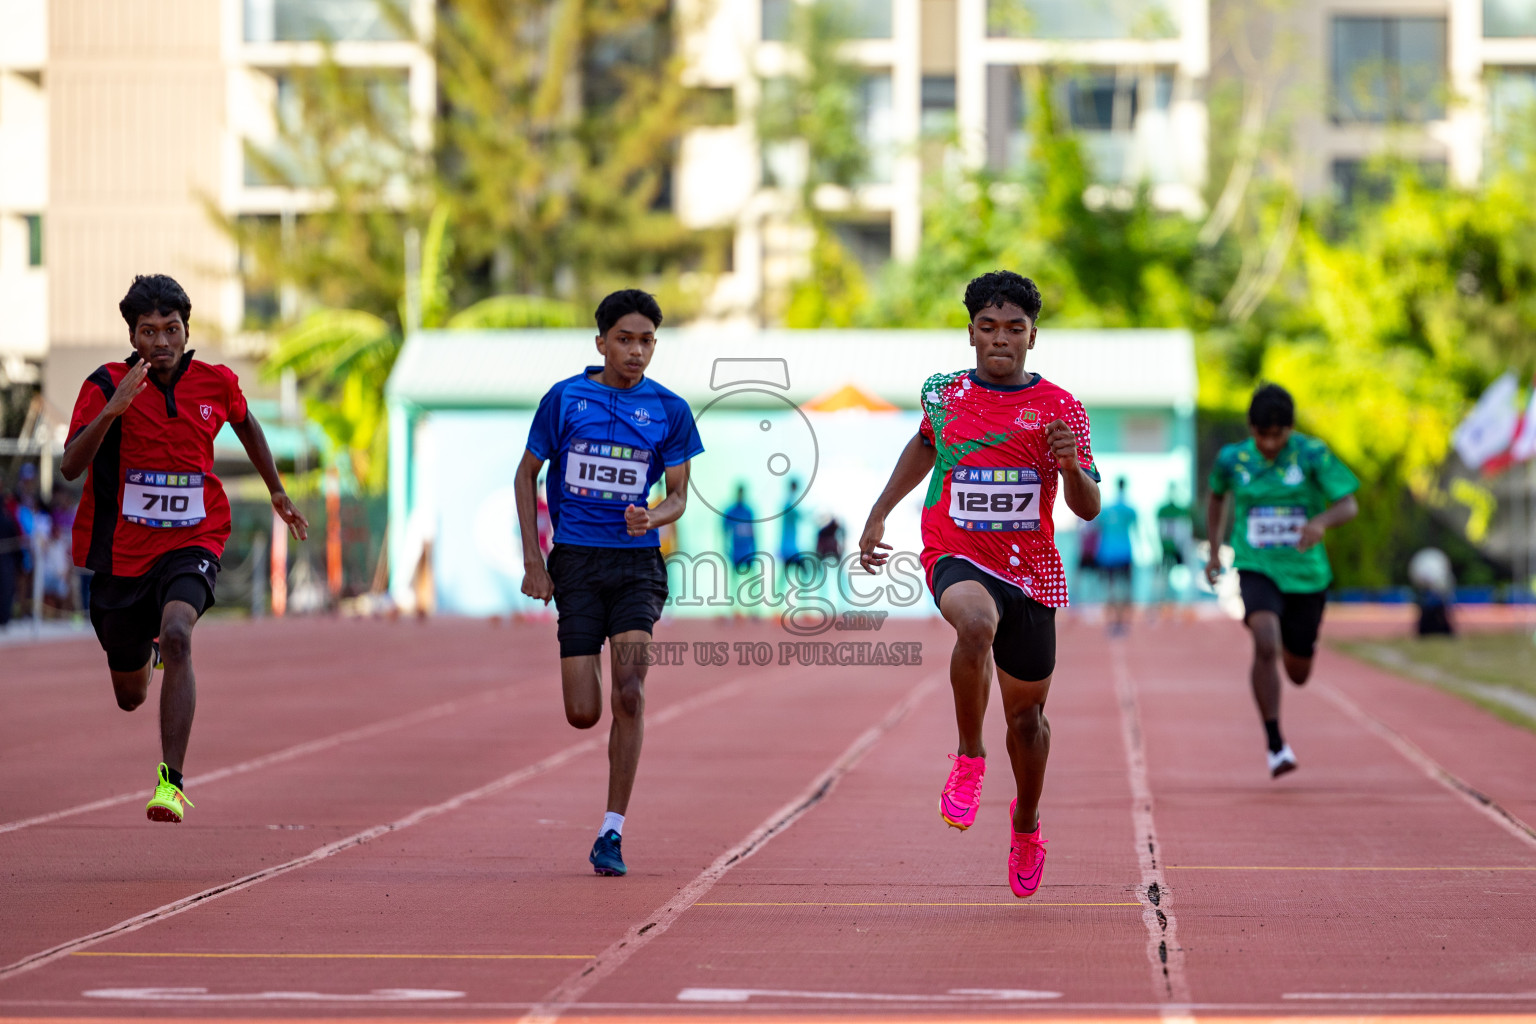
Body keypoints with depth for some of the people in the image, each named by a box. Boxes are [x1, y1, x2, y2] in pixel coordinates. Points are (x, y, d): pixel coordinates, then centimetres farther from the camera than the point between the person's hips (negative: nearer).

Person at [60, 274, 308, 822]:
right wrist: (113, 408, -34)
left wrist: (278, 493, 27)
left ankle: (171, 781, -34)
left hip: (192, 543, 0)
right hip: (121, 551, 1)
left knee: (176, 636, -32)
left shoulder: (217, 383, -2)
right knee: (129, 694, 14)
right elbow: (70, 467, -21)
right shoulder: (107, 385, -10)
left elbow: (245, 424, 21)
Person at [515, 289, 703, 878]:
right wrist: (532, 560, 1)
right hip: (576, 562, 0)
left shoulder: (668, 410, 3)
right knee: (583, 714, -5)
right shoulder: (565, 399, 1)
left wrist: (652, 519, -15)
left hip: (638, 562, 0)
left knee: (629, 693, -17)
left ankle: (611, 834, -9)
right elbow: (527, 475, 9)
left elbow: (678, 496, 9)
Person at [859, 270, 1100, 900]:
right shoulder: (943, 395, 2)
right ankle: (969, 756, -18)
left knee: (1026, 712, 11)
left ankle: (1026, 823, 39)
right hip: (956, 558, -1)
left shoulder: (1060, 409, -4)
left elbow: (1088, 509, -6)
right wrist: (878, 514, 20)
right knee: (977, 622, -37)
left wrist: (1071, 466, -27)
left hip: (1030, 572, 1)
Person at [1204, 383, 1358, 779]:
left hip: (1306, 575, 1)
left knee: (1298, 674, 11)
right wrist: (1214, 551, 16)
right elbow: (1216, 497, 20)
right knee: (1266, 644, -28)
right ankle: (1275, 745, -22)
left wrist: (1321, 522, -35)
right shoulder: (1232, 459, -2)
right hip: (1257, 571, -1)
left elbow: (1349, 505, -14)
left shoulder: (1312, 454, -8)